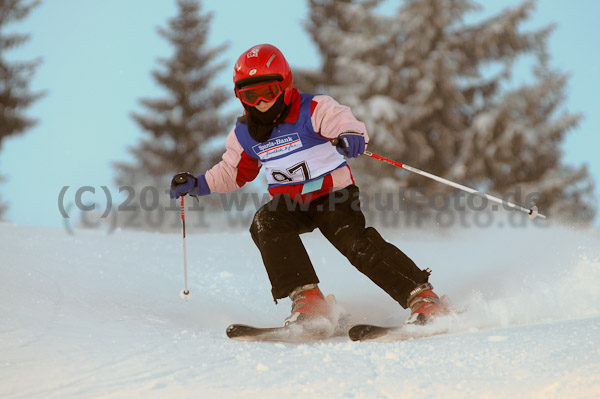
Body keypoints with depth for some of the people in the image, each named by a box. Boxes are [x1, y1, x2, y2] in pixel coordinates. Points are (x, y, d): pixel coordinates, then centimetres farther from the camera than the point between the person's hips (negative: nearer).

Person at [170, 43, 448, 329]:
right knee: (265, 225, -26)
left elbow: (346, 123, -30)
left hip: (333, 195, -5)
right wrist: (197, 184, 2)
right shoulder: (244, 133, 3)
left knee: (356, 243, -26)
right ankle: (306, 298, -27)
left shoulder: (313, 110, -15)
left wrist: (351, 137, -56)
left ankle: (423, 297, -21)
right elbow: (233, 172, 17)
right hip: (289, 203, 5)